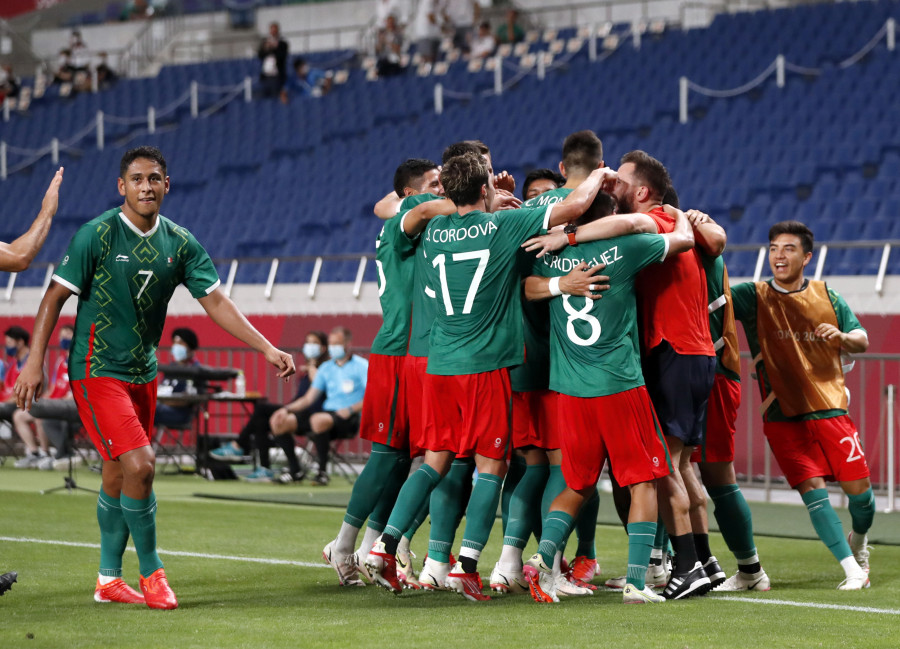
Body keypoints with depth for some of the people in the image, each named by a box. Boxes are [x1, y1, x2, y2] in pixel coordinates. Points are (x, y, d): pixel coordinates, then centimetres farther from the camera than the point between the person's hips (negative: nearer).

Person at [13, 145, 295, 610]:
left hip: (142, 373, 6)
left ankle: (109, 580, 23)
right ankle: (151, 573, -3)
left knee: (117, 477, 13)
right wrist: (35, 361, -15)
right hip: (96, 369, -6)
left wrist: (267, 349, -6)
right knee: (139, 465, -17)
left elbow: (215, 301, 3)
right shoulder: (96, 235, -13)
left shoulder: (180, 243, 2)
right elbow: (56, 296, -10)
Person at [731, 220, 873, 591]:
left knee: (859, 488, 0)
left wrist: (841, 336, -12)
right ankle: (852, 569, -7)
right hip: (782, 417, -2)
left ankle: (858, 540, 32)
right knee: (812, 489, -13)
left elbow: (862, 341, 12)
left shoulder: (826, 296, 6)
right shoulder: (754, 297, 1)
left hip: (830, 408, 2)